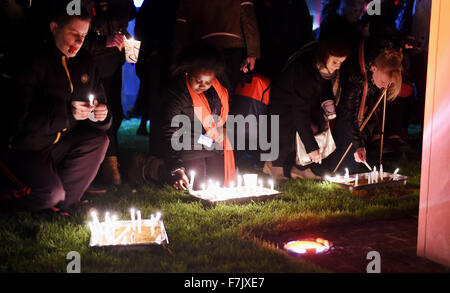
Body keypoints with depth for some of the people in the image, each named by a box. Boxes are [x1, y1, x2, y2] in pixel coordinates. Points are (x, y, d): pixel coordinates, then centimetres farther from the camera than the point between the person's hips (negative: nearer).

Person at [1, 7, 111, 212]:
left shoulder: (85, 62, 4)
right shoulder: (34, 61, -17)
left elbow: (100, 101, 10)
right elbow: (21, 117, -23)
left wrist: (101, 114, -15)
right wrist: (66, 113, -32)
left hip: (60, 144, 7)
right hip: (27, 148, -7)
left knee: (99, 140, -16)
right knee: (51, 193, -25)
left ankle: (62, 203, -6)